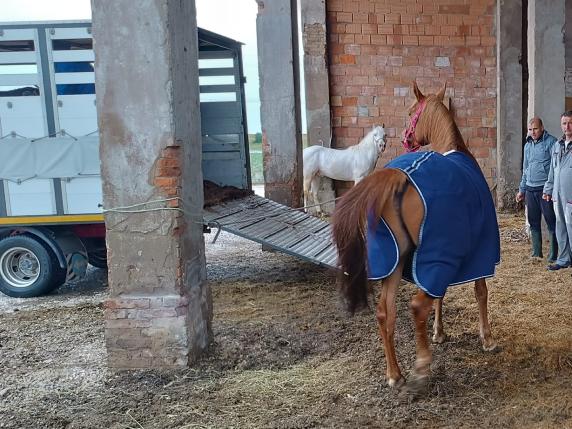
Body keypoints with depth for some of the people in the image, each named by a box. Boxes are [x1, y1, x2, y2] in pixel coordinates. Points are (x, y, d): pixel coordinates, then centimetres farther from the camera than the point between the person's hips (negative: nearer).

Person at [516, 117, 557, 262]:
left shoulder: (551, 142, -5)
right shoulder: (528, 145, 15)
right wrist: (521, 190, 21)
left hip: (545, 188, -6)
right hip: (530, 189, 7)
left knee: (551, 222, -2)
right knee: (533, 222, 10)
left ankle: (553, 255, 4)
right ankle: (536, 253, 19)